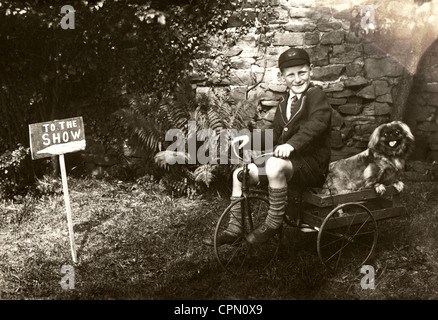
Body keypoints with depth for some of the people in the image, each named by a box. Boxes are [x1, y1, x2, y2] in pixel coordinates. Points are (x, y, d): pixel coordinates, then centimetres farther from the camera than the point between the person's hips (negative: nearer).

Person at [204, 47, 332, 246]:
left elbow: (317, 122, -25)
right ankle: (234, 230, 5)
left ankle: (273, 223, -22)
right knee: (240, 173, -1)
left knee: (274, 165, -38)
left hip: (312, 163, -8)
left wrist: (291, 144, -39)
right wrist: (251, 138, 1)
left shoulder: (315, 94, -7)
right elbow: (276, 134, 18)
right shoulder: (285, 103, 19)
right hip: (290, 160, 8)